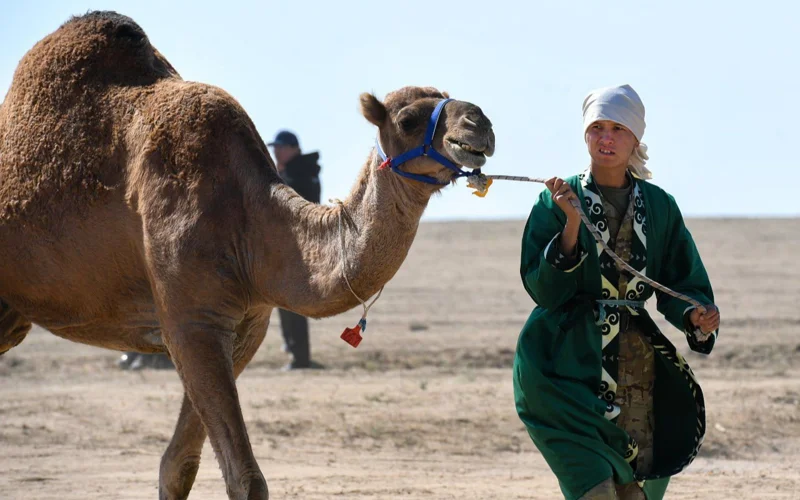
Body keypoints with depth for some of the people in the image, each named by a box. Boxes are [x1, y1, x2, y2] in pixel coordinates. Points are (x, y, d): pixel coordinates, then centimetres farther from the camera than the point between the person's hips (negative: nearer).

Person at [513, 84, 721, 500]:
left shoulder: (659, 207, 9)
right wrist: (571, 224, -19)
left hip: (639, 367, 4)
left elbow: (682, 283, 12)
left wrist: (696, 316, -11)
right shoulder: (557, 201, 1)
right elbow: (544, 290, -7)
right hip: (572, 366, -4)